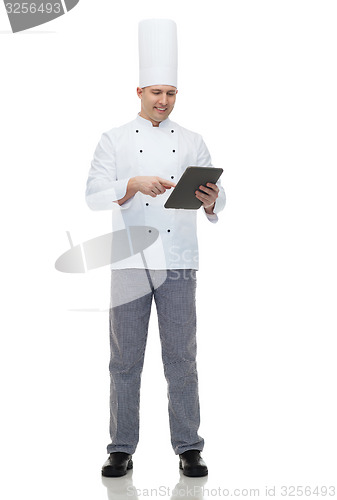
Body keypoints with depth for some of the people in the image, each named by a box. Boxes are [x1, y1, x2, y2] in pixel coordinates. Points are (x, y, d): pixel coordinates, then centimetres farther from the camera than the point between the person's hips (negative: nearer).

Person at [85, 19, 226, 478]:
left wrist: (211, 199, -18)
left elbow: (215, 204, 6)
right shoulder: (116, 140, 7)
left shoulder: (192, 143, 11)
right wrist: (135, 184, -20)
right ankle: (122, 449, 14)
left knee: (181, 357, 3)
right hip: (130, 261, -1)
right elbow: (94, 195, -4)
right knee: (125, 359, 3)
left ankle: (188, 448, 12)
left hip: (179, 263, 1)